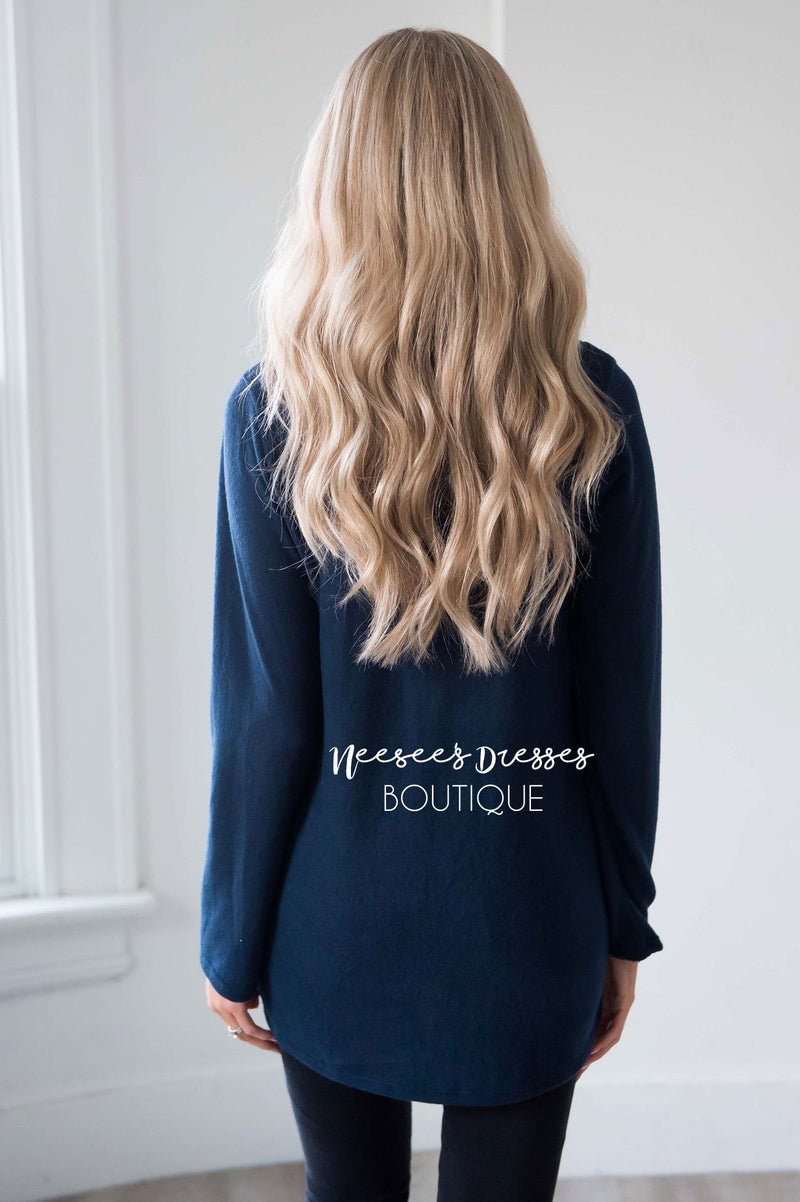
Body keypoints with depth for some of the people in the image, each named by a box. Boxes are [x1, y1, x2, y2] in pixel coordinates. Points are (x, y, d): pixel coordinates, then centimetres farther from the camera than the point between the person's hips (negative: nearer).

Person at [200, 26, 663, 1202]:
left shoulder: (275, 410, -12)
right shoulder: (592, 405, -10)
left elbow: (264, 717, -10)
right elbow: (622, 703, -5)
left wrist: (234, 939, 3)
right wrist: (622, 922, 7)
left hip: (339, 920, 0)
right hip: (527, 926, 0)